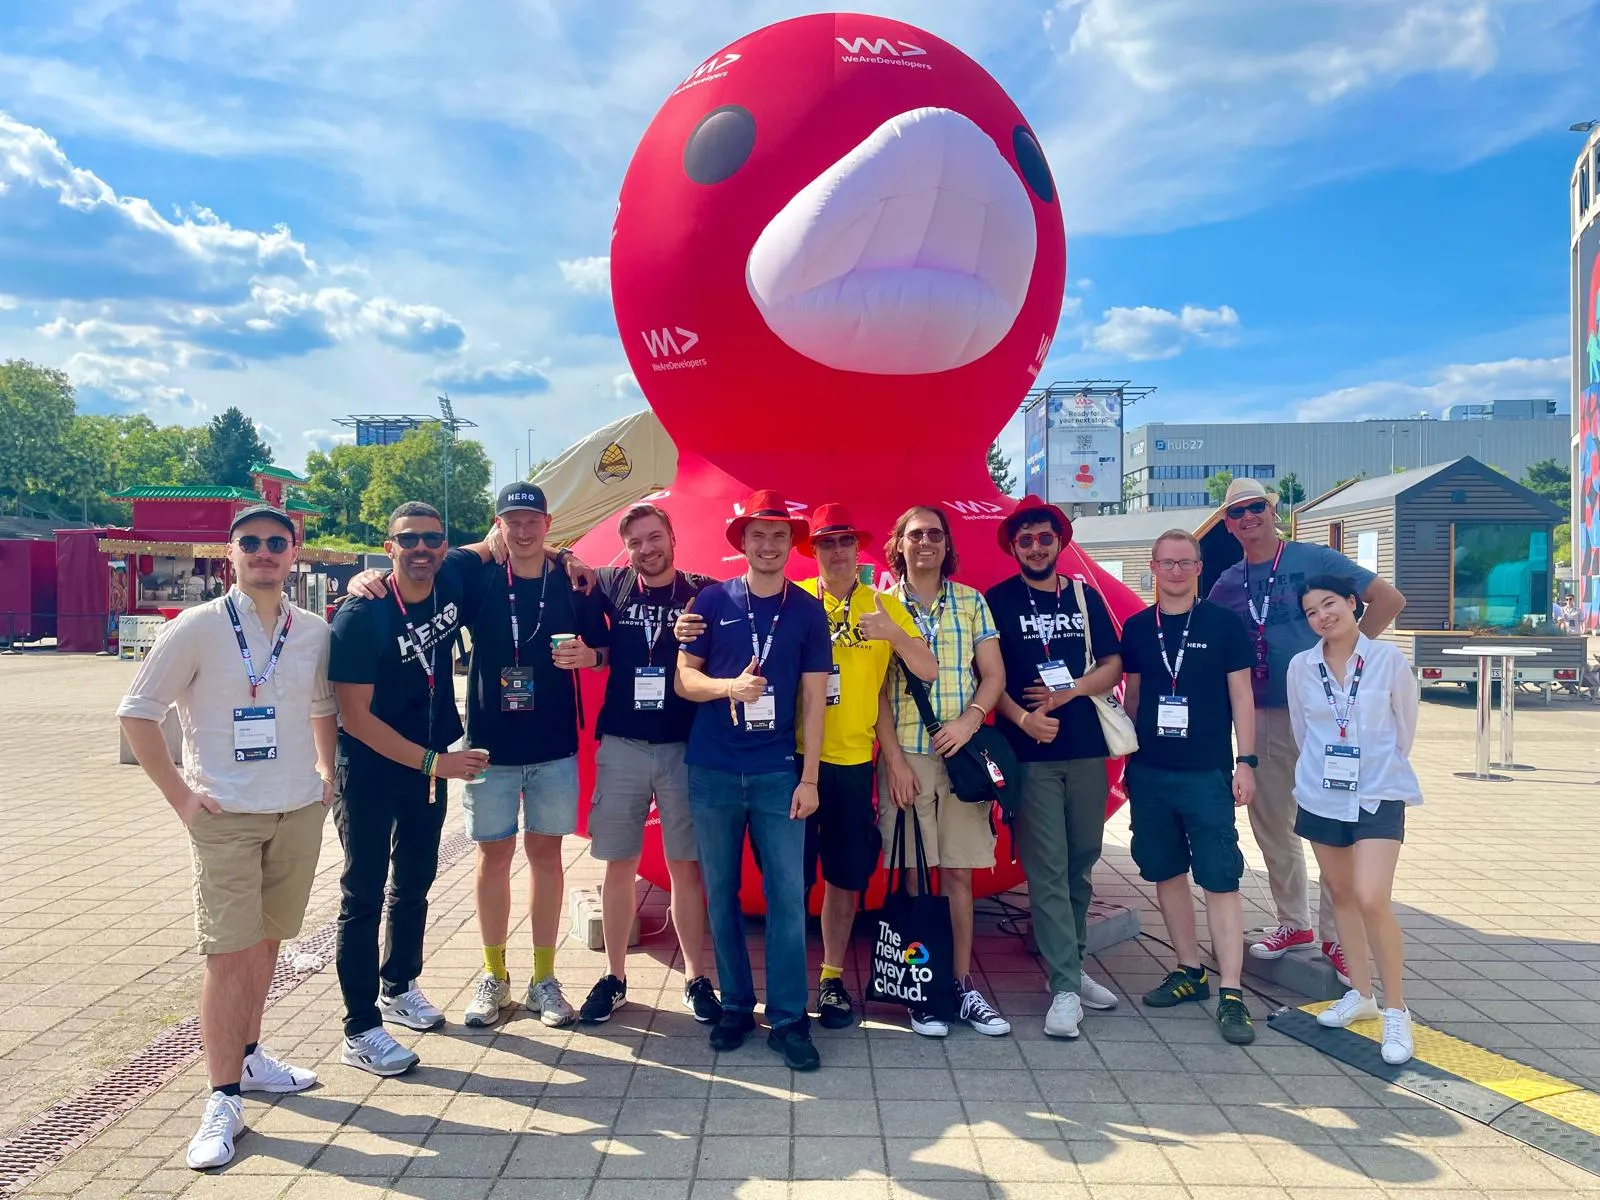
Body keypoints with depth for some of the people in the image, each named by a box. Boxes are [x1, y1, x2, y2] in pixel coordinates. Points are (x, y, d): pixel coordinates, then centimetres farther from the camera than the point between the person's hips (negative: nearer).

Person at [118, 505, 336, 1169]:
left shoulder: (314, 632, 4)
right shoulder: (198, 628, -8)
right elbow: (137, 712, -4)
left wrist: (326, 773, 12)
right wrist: (180, 795, -7)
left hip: (299, 812, 4)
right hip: (225, 816, -4)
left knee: (266, 940, 15)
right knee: (230, 952, -4)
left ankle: (247, 1056, 33)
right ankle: (224, 1098, 7)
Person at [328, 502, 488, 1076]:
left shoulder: (452, 590, -7)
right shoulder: (362, 615, -21)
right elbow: (356, 717, -21)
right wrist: (433, 762, -22)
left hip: (431, 763, 6)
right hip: (370, 769, -6)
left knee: (415, 882, 18)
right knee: (364, 894, 0)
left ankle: (399, 988, 37)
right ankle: (361, 1030, 9)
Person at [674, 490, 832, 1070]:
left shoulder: (808, 611, 3)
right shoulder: (713, 600, 2)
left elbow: (813, 699, 2)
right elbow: (683, 679, 2)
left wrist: (809, 777, -3)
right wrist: (731, 686, -18)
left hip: (778, 773, 0)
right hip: (712, 771, 1)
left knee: (788, 896, -1)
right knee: (721, 894, 9)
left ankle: (789, 1020, 10)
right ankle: (735, 1006, 23)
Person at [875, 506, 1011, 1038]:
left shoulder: (971, 600, 9)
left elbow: (993, 673, 7)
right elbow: (877, 689, -1)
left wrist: (969, 720, -12)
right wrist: (895, 759, -8)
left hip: (961, 754, 2)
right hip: (905, 756, -2)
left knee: (959, 873, 6)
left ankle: (964, 986, 15)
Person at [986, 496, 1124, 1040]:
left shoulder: (1086, 596, 11)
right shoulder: (998, 600, 1)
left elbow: (1113, 665, 8)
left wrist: (1070, 691, -9)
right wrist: (1023, 718, -18)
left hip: (1087, 749, 4)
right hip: (1030, 754, -4)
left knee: (1081, 863, 11)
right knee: (1047, 870, -4)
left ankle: (1069, 965, 26)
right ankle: (1065, 988, 0)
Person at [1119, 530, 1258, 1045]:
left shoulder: (1224, 624, -1)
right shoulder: (1137, 628, 8)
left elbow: (1241, 696, 0)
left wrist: (1245, 761, -6)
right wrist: (1127, 754, 10)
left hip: (1207, 772, -4)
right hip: (1149, 771, 4)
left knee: (1220, 880, -5)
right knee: (1166, 872, 11)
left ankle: (1230, 993, -1)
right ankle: (1190, 971, 26)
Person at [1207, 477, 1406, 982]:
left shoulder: (1314, 558, -4)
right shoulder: (1227, 584, 9)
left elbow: (1388, 598, -5)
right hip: (1263, 717, 5)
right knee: (1271, 824, 12)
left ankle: (1336, 935, 11)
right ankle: (1294, 923, 29)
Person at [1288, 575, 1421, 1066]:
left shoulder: (1389, 660, -7)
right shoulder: (1301, 667, 0)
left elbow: (1404, 728, 4)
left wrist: (1378, 769, 11)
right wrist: (1324, 768, 15)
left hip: (1378, 796, -4)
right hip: (1320, 797, 4)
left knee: (1371, 900, -15)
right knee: (1340, 894, 13)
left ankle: (1395, 1010, 1)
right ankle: (1360, 994, 29)